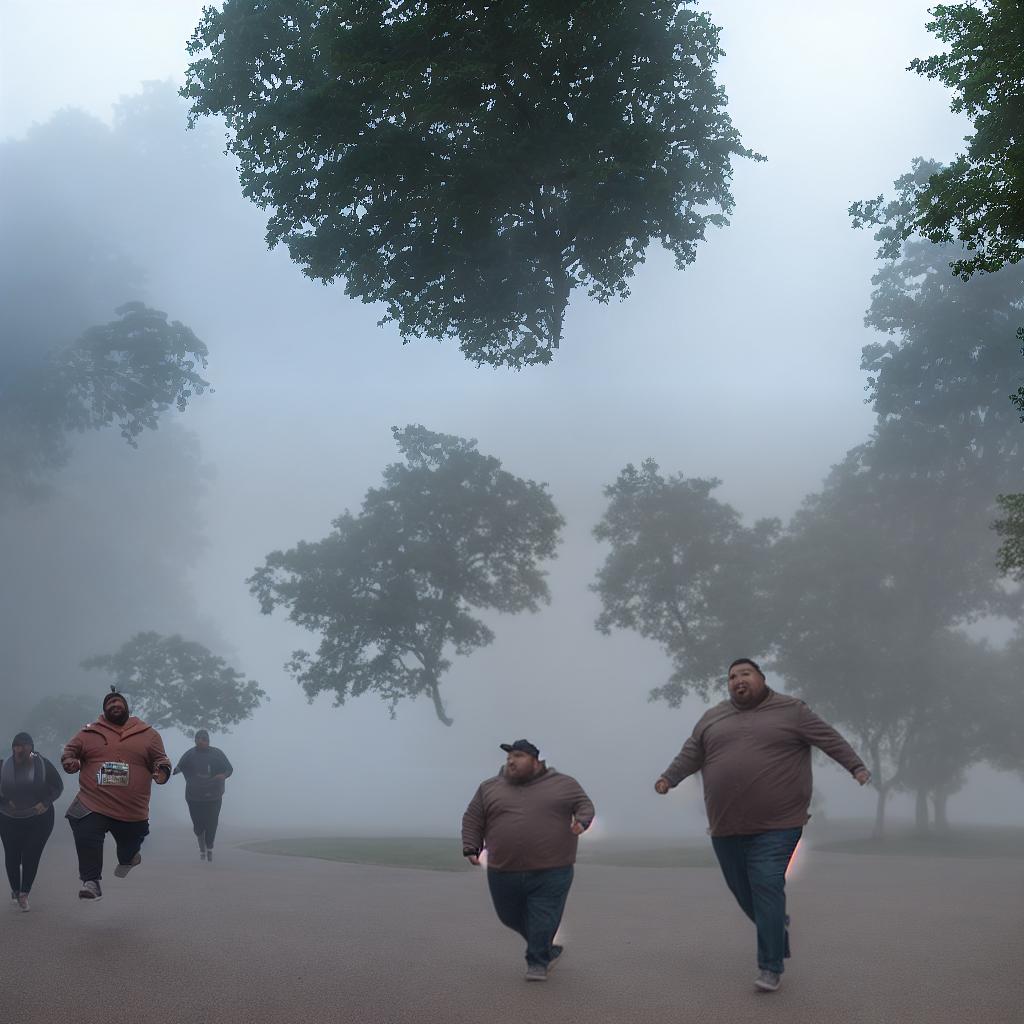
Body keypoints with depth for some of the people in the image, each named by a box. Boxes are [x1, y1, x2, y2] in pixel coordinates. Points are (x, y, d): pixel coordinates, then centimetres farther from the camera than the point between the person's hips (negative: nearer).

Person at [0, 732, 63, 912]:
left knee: (31, 857, -5)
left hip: (39, 819, -1)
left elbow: (58, 787, 0)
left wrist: (45, 803, -14)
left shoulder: (43, 765, -7)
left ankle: (24, 894, 7)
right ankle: (15, 889, 30)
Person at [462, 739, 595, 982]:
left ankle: (538, 962, 13)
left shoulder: (563, 784, 4)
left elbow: (584, 804, 9)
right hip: (503, 873, 3)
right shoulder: (489, 788, 7)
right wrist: (471, 848, 0)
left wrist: (581, 821, -11)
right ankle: (547, 950, 34)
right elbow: (472, 820, 11)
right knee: (511, 918, 13)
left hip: (551, 873, -3)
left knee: (543, 922, -6)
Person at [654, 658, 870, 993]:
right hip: (726, 826, 5)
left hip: (776, 824, -5)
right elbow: (690, 755, 14)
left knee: (767, 888, -12)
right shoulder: (712, 718, 13)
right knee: (743, 891, 11)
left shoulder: (790, 711, 2)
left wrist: (856, 766, -10)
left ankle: (770, 968, -5)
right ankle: (777, 926, 38)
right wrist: (668, 778, 0)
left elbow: (830, 739, 0)